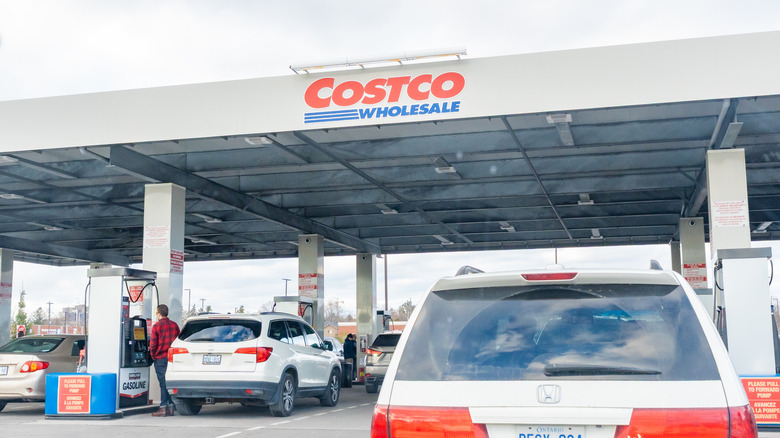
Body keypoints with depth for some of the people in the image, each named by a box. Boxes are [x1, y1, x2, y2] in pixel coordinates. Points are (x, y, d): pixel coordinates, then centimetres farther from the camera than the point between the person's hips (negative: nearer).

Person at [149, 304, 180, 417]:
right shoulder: (174, 325, 8)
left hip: (160, 358, -5)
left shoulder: (157, 326, -8)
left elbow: (152, 344, -9)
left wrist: (153, 355, 6)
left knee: (163, 383, -2)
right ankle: (170, 407, 10)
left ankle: (163, 408, -2)